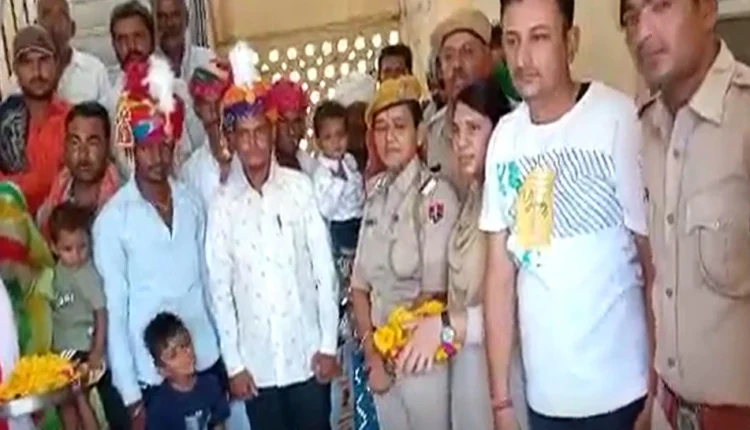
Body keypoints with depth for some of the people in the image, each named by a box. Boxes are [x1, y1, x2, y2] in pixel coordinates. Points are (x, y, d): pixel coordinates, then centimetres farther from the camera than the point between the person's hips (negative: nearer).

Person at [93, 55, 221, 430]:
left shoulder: (191, 202, 1)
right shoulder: (112, 219, -10)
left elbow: (206, 278, 7)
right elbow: (114, 308, -8)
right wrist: (131, 395, -8)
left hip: (206, 358, 4)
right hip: (150, 371, -3)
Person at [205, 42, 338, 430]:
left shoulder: (299, 187, -6)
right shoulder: (223, 203, -4)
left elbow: (324, 269, -3)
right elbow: (219, 288, 0)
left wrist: (328, 343, -3)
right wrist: (233, 362, 0)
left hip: (307, 354, -1)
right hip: (256, 362, 1)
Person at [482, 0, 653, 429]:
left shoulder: (620, 119, -15)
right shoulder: (505, 136, 0)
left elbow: (655, 257, -9)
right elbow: (500, 269, 2)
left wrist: (662, 393, -7)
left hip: (620, 392, -4)